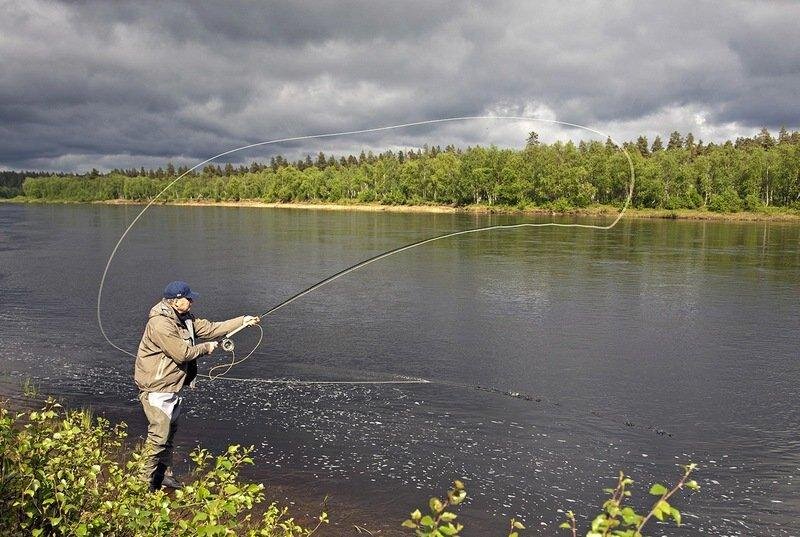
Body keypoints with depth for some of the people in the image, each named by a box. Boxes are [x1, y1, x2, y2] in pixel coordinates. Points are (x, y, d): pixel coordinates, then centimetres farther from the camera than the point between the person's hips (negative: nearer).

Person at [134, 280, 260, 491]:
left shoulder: (184, 318, 8)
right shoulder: (160, 324, -24)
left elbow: (209, 328, 10)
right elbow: (182, 354, -24)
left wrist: (242, 321, 4)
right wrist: (206, 348, -8)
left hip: (171, 386, 10)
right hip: (156, 387, -10)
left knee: (170, 430, 18)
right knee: (159, 435, -7)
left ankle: (165, 474, 31)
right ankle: (146, 482, 3)